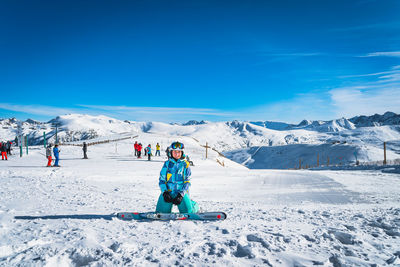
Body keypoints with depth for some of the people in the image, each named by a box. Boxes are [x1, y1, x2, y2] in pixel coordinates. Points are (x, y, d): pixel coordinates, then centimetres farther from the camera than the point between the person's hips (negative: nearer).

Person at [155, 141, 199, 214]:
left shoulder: (185, 165, 4)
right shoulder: (167, 164, 6)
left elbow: (187, 182, 1)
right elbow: (161, 180, 5)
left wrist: (181, 194, -12)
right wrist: (165, 192, -11)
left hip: (181, 192, -1)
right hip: (168, 191, 1)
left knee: (188, 212, -14)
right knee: (162, 212, -12)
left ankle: (194, 205, 22)